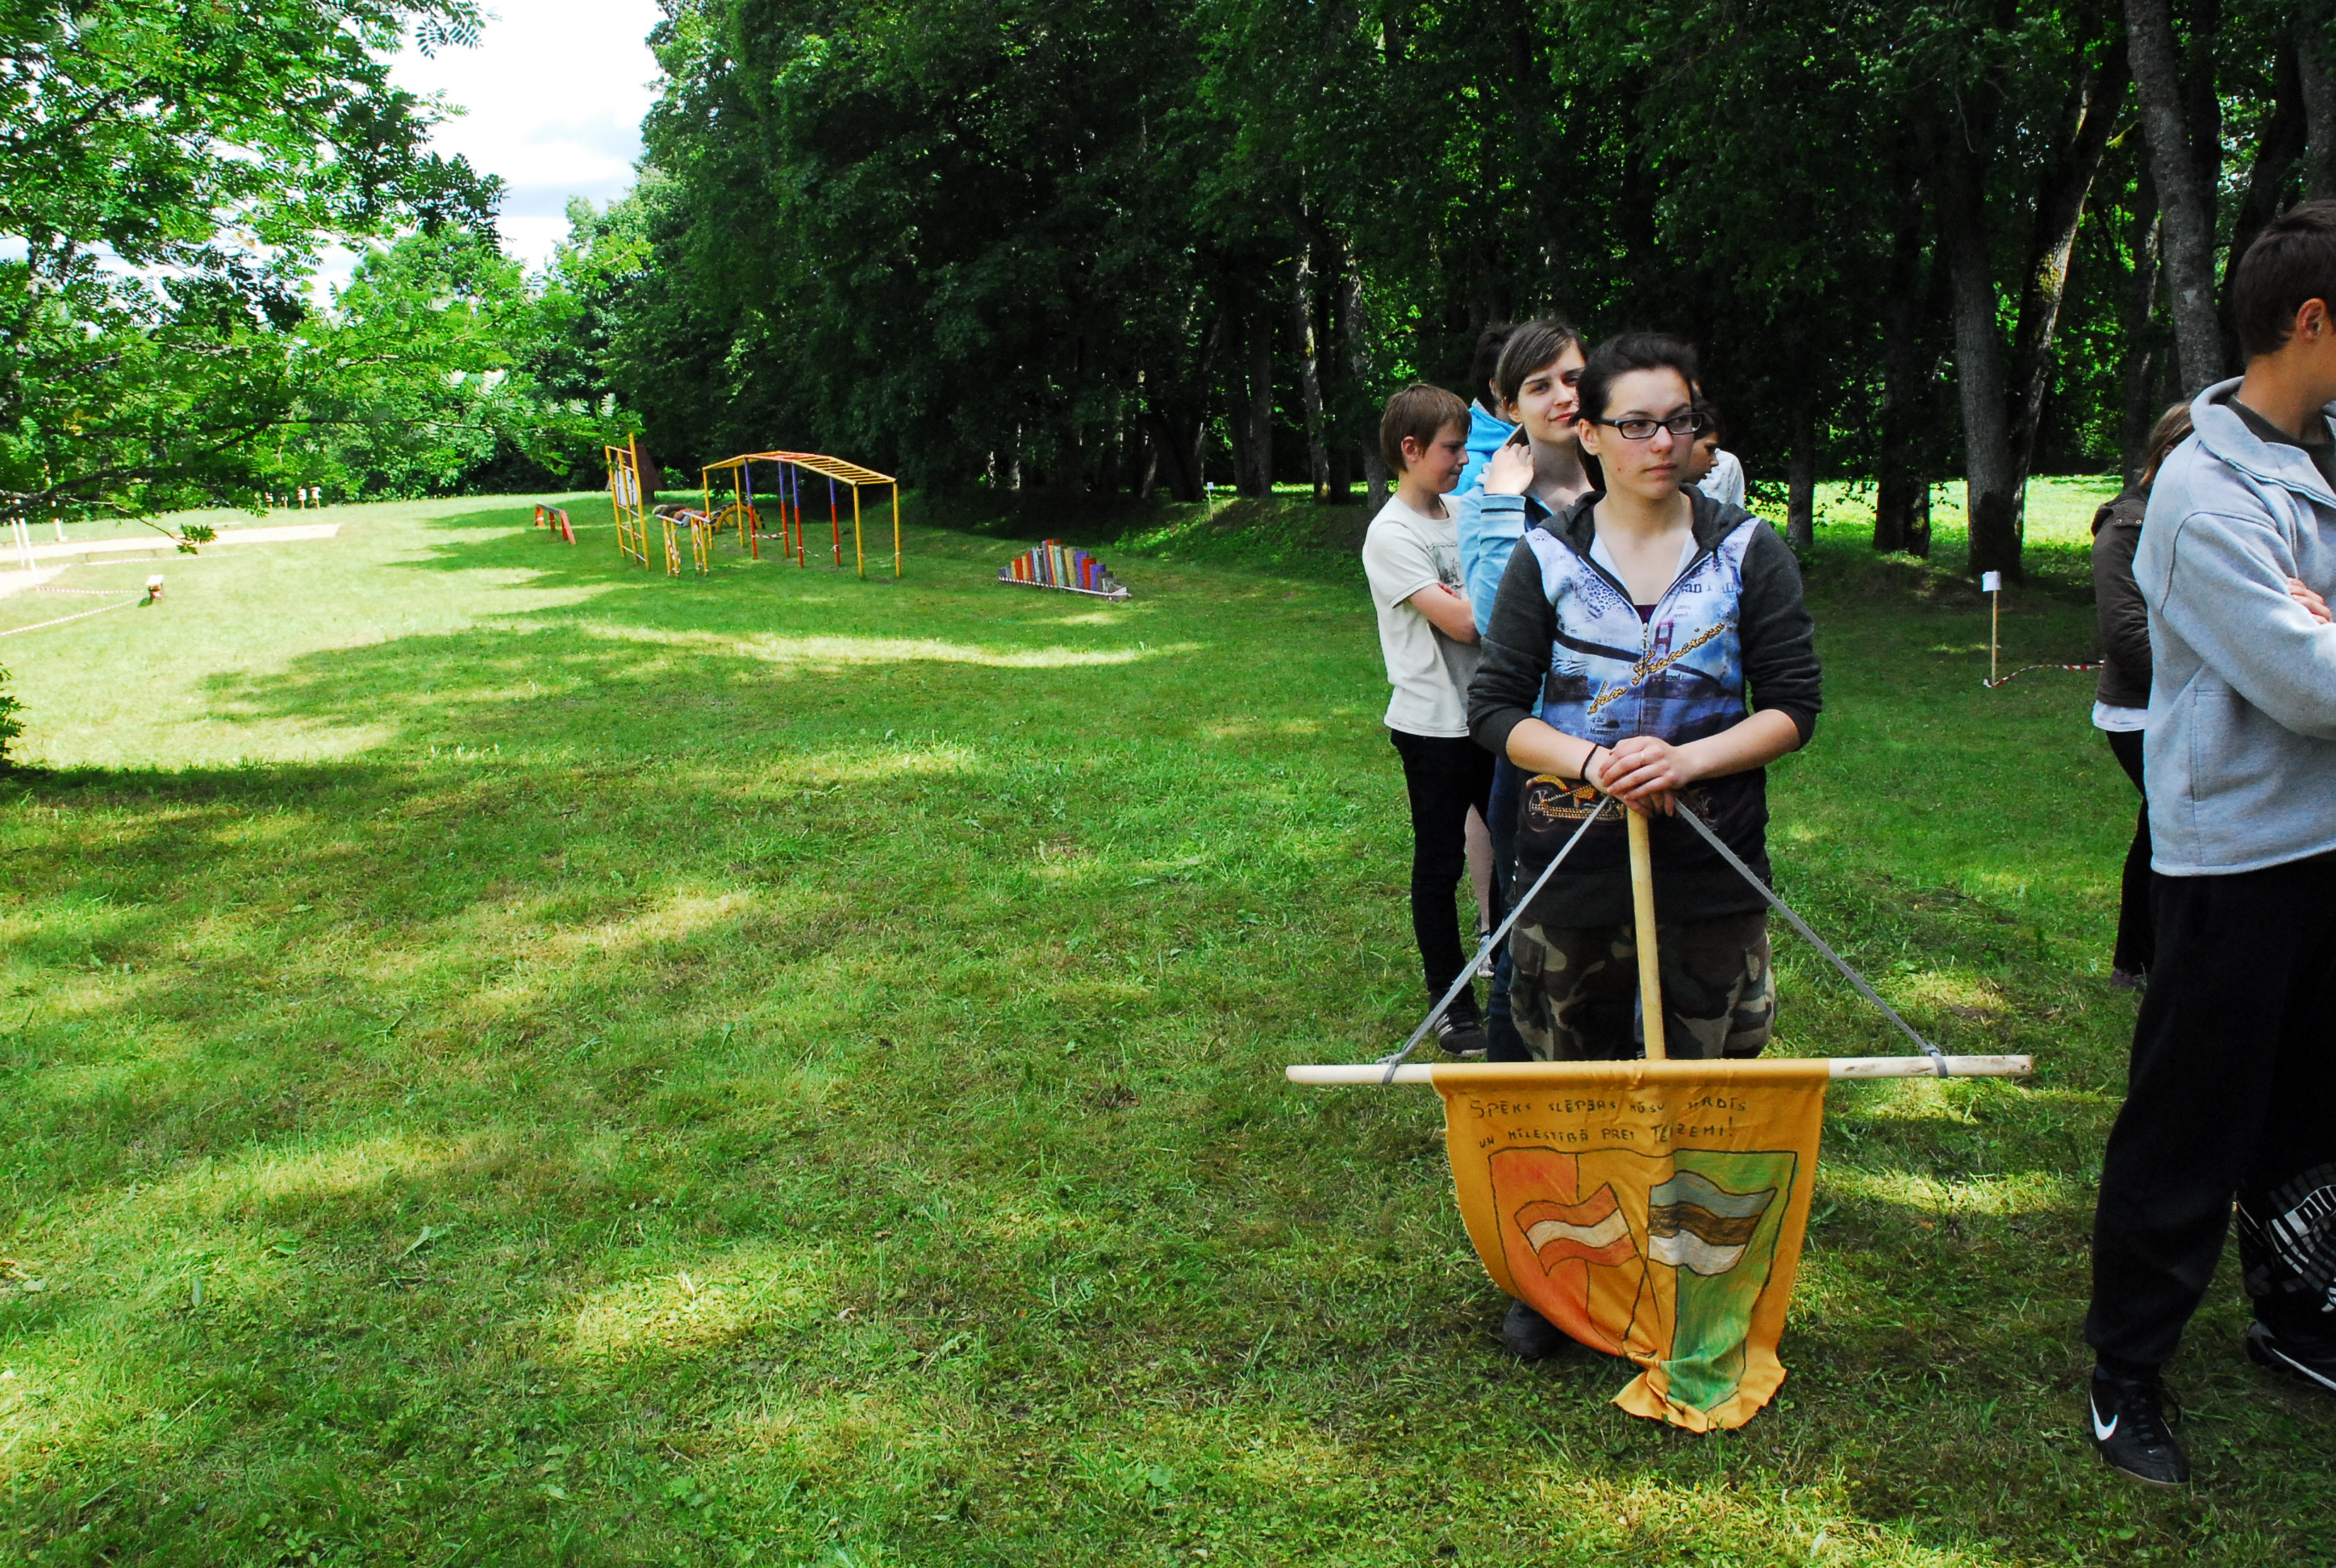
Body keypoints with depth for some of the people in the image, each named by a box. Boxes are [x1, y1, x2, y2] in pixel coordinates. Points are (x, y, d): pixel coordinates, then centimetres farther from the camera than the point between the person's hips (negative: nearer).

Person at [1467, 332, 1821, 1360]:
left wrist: (1688, 758, -16)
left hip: (1711, 866, 0)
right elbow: (1494, 706, -1)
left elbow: (1794, 704, 0)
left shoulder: (1748, 552, 2)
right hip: (1572, 861, 0)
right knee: (1569, 1080, 11)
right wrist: (1591, 761, -18)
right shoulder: (1548, 558, 1)